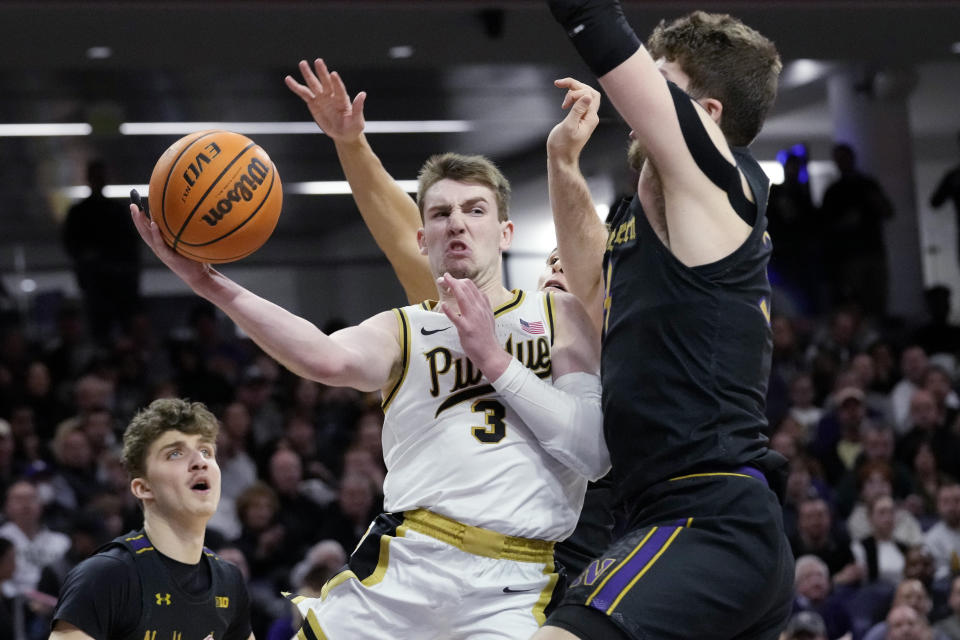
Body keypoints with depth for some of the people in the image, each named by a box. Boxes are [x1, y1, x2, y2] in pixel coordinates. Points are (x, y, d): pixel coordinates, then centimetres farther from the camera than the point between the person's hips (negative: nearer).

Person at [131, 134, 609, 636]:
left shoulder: (558, 315, 13)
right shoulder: (400, 331, 13)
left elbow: (595, 453, 1)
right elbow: (328, 360, -12)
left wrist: (493, 359, -3)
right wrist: (212, 284, -24)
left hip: (511, 593, -1)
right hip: (403, 563, 2)